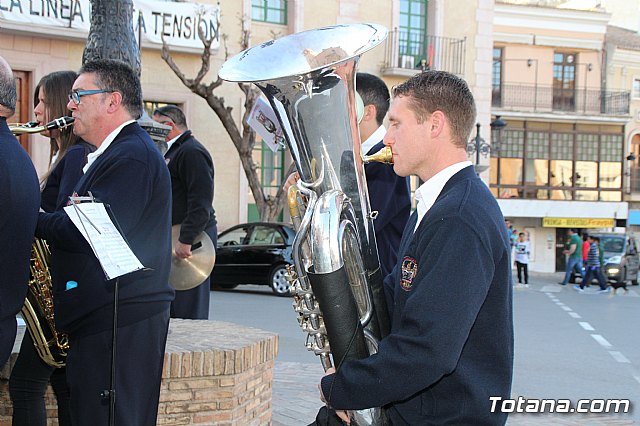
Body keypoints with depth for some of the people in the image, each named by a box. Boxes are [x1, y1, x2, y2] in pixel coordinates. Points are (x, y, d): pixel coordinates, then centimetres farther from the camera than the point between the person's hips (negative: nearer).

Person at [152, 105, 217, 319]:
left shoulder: (192, 152, -12)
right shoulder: (173, 151, 21)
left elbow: (201, 202, -21)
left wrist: (186, 241, -24)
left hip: (191, 238, -10)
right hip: (177, 238, 11)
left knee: (188, 310, -8)